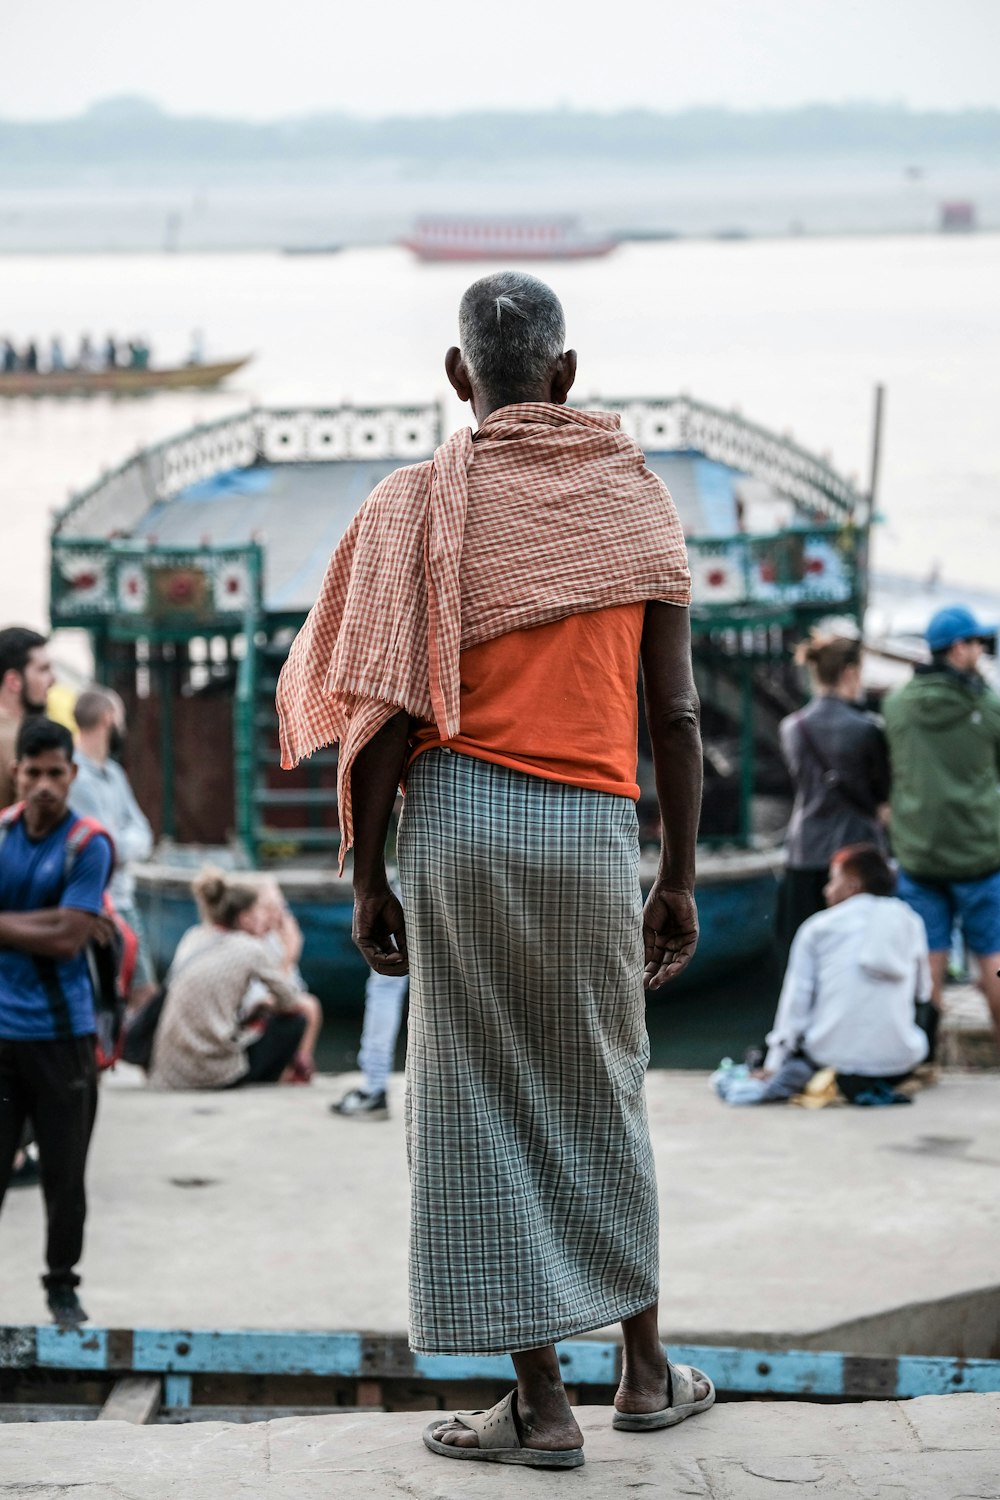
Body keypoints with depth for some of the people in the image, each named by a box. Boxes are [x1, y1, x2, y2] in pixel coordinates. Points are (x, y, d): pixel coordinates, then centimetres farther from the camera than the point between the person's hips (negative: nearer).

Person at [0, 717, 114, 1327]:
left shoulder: (89, 847, -6)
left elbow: (67, 943, -13)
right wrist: (49, 922, -10)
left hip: (63, 1032, -2)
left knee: (65, 1173, 6)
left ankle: (63, 1287, 22)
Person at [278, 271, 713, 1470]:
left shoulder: (421, 502, 1)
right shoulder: (634, 494, 8)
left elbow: (386, 711, -4)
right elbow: (676, 713, 5)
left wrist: (367, 879, 2)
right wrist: (679, 879, 12)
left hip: (460, 813, -2)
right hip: (594, 826, 2)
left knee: (484, 1101, 4)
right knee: (604, 1092, 17)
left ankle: (541, 1403, 5)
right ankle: (646, 1370, 25)